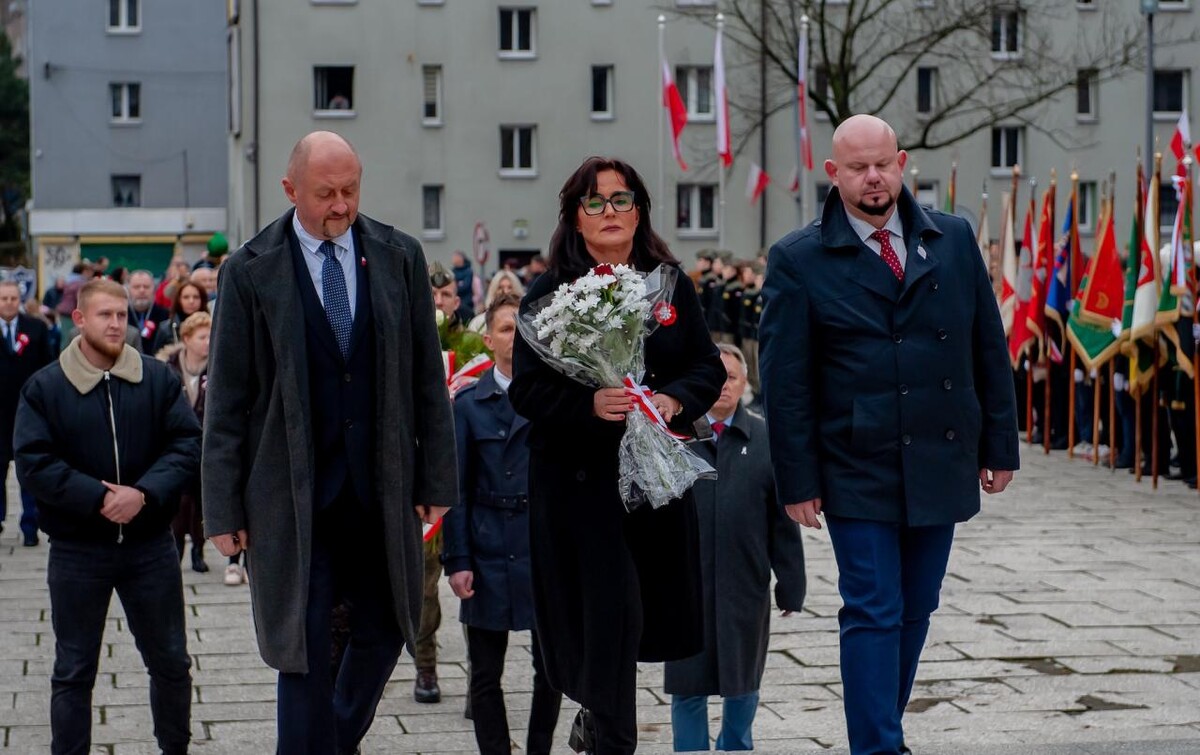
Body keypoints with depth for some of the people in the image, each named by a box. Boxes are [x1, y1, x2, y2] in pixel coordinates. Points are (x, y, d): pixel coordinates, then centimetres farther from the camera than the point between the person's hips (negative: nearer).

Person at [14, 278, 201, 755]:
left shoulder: (158, 379, 1)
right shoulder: (44, 388, -4)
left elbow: (187, 443, -5)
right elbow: (33, 464, -11)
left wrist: (144, 493, -19)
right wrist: (99, 498, -20)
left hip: (149, 543, 2)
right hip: (76, 551, -2)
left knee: (171, 661, 12)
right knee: (73, 671, 6)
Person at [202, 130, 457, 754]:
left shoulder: (399, 257, 3)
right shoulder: (250, 271, -4)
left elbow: (427, 377, 7)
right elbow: (226, 400, -3)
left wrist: (437, 477, 5)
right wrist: (223, 509, -5)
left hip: (383, 487, 3)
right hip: (292, 494, -3)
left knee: (384, 631, 13)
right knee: (305, 648, 0)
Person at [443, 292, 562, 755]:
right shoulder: (469, 403, 3)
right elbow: (457, 488, 2)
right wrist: (457, 560, -4)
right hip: (489, 555, 0)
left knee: (551, 667, 8)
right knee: (485, 673, 4)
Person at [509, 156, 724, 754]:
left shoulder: (671, 285, 7)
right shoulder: (549, 293, -2)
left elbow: (709, 368, 7)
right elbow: (526, 391, -7)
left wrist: (674, 399, -14)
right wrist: (590, 403, -24)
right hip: (578, 476, -3)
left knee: (656, 609, 10)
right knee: (608, 610, -7)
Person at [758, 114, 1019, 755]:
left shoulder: (955, 240, 7)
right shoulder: (798, 261, -3)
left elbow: (989, 350, 10)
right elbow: (784, 381, -4)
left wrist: (999, 445, 7)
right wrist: (797, 480, -8)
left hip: (941, 463, 4)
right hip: (857, 473, -4)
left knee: (914, 611, 12)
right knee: (873, 616, -5)